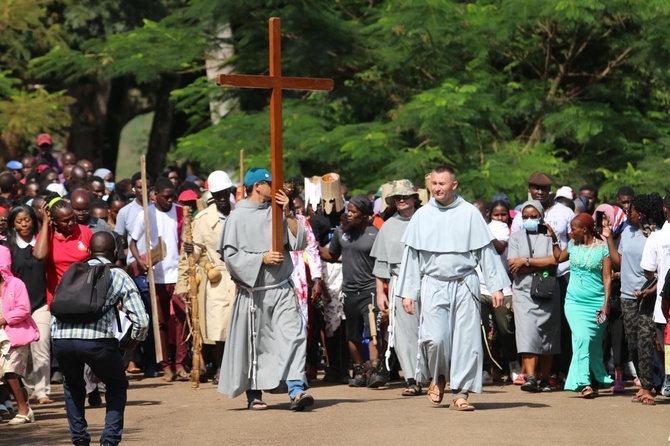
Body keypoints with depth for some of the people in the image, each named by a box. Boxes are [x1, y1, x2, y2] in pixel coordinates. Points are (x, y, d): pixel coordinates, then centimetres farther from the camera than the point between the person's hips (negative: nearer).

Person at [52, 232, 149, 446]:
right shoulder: (119, 276, 15)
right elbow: (141, 321, 9)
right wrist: (134, 340, 28)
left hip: (61, 338, 3)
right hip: (97, 339, -3)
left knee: (73, 384, 31)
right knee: (117, 386, 23)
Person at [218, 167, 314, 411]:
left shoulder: (276, 212, 9)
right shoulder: (238, 217, -3)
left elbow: (299, 242, 5)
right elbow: (230, 254, -8)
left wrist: (288, 214, -4)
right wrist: (262, 258, -14)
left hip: (282, 289, 3)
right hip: (253, 290, -3)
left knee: (293, 336, -12)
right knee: (253, 344, 7)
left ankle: (296, 391, -18)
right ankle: (254, 395, 21)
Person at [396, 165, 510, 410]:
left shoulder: (469, 213, 2)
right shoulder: (422, 216, 6)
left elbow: (486, 251, 5)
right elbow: (411, 255, 10)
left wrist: (496, 286, -1)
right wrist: (408, 292, 7)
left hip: (464, 286, 0)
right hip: (434, 286, 0)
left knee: (466, 339, -4)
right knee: (436, 338, -11)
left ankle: (460, 392, 4)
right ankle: (438, 378, 17)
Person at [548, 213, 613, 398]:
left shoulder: (603, 248, -3)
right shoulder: (573, 245, 10)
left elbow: (607, 277, -5)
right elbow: (559, 258, 30)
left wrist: (606, 303, -11)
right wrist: (553, 238, 21)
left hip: (596, 302, -2)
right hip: (574, 301, 2)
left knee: (593, 343, 3)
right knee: (582, 338, -14)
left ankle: (595, 381, 18)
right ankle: (585, 383, -19)